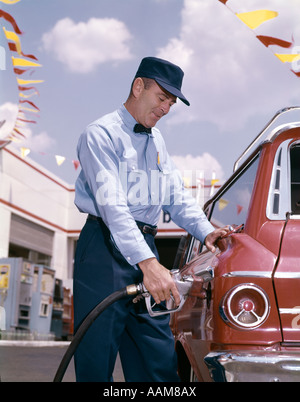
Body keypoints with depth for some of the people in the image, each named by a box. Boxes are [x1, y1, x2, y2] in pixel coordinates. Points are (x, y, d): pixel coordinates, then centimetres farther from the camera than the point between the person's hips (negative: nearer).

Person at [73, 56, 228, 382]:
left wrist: (205, 231, -2)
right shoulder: (102, 134, -8)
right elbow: (111, 203, -21)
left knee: (159, 358, 7)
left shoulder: (157, 140, 19)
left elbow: (177, 196, 18)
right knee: (97, 355, -3)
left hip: (146, 250, 7)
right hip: (106, 247, -7)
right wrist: (147, 262, -31)